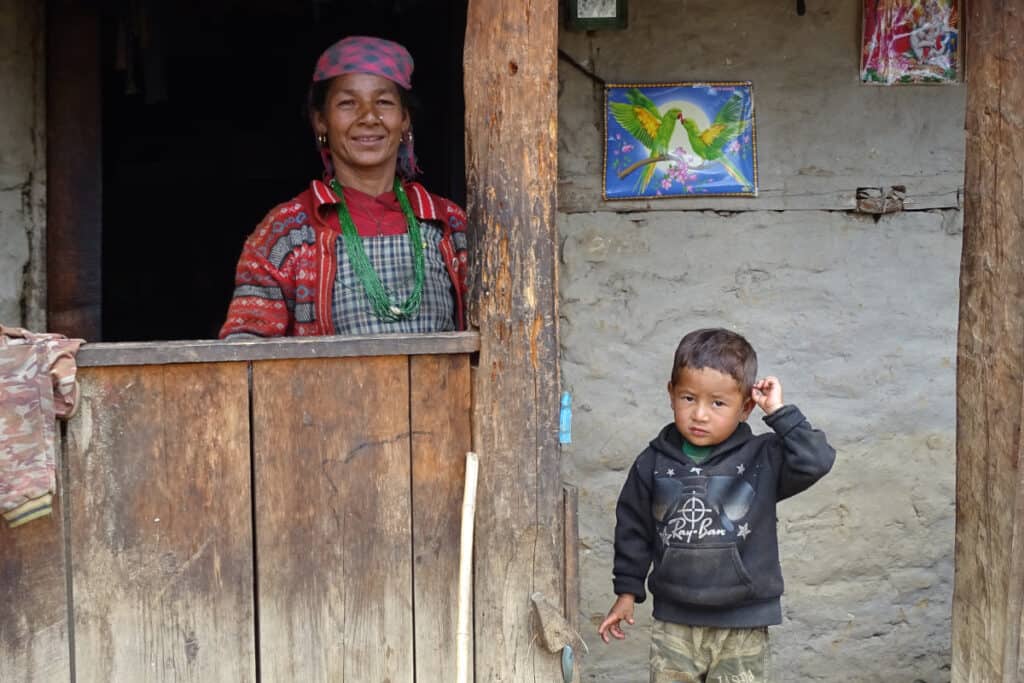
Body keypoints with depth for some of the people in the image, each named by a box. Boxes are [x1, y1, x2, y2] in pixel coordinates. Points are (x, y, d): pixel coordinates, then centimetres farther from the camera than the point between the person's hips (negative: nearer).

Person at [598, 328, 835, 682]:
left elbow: (815, 462, -22)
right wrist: (628, 591, 10)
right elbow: (633, 527, 9)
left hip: (742, 627, -2)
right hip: (674, 622, 2)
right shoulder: (654, 463, -2)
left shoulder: (762, 459, -7)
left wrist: (780, 412, -19)